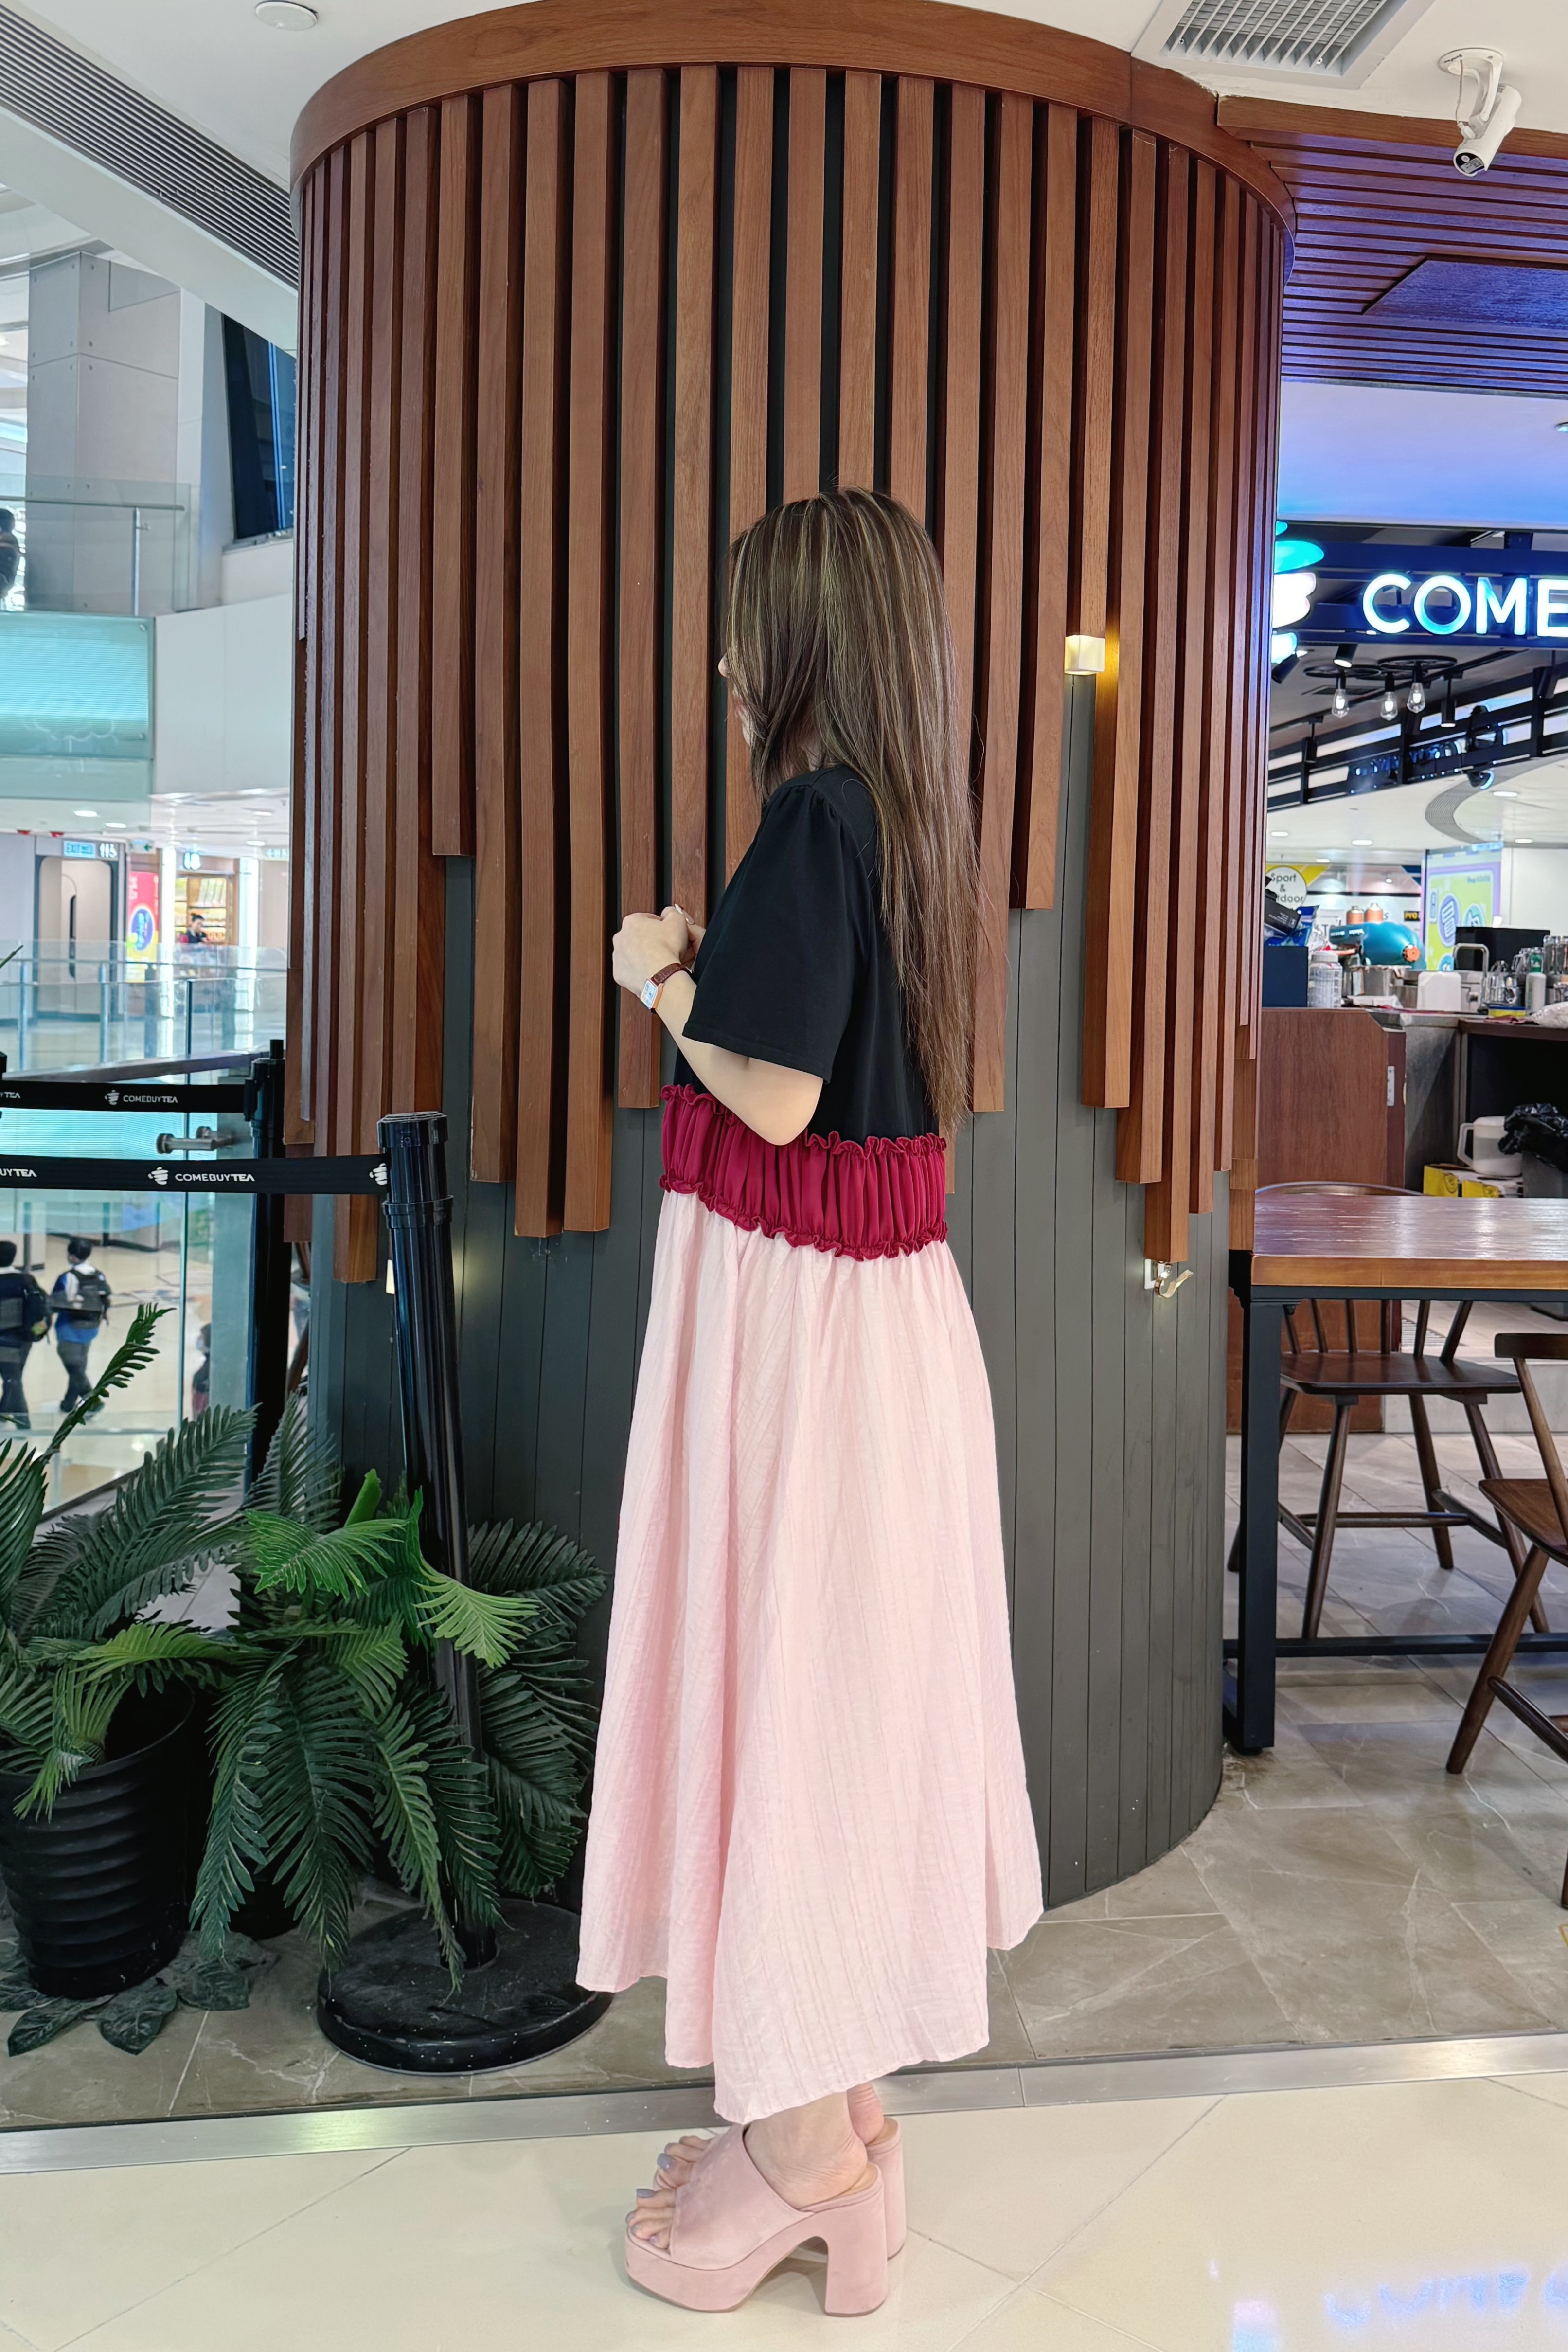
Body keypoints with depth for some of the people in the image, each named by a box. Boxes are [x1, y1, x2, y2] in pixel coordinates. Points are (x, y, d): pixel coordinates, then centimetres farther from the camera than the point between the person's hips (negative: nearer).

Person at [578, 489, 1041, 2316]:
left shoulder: (812, 816, -16)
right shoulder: (908, 815, 11)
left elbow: (775, 1097, -20)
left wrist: (660, 983, -5)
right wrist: (709, 967, 15)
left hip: (787, 1300, -9)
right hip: (887, 1286, 9)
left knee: (779, 1664, 1)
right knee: (854, 1663, 15)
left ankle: (808, 2147, 15)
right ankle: (842, 2100, 30)